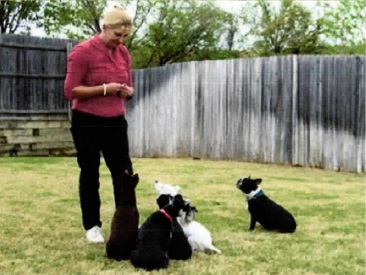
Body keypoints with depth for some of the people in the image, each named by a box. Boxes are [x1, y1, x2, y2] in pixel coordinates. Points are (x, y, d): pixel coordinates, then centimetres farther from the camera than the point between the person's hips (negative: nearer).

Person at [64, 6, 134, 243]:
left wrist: (127, 91, -7)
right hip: (87, 122, -5)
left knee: (124, 172, 4)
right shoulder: (83, 51, -12)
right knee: (90, 174, 5)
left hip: (116, 122, 5)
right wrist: (104, 89, -22)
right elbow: (70, 91, -14)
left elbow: (129, 86, 17)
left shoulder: (124, 53, 6)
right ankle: (92, 226, 15)